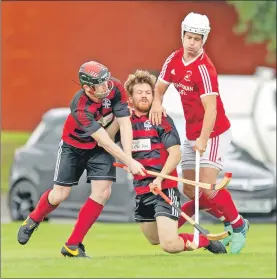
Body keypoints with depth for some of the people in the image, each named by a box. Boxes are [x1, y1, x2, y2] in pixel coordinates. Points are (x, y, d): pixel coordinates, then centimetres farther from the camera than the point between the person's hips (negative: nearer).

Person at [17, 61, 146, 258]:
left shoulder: (115, 89, -25)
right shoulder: (81, 108, -36)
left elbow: (125, 124, -20)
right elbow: (104, 141, -35)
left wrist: (129, 158, -29)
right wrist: (129, 163, -36)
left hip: (99, 149, 4)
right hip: (74, 145, -4)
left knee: (102, 192, -12)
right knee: (60, 195, 0)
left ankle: (73, 246, -4)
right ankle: (33, 221, 35)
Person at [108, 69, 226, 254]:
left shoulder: (160, 120, -5)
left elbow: (176, 153, -11)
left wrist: (160, 178, -24)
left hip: (164, 188, -6)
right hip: (141, 191, 6)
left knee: (169, 244, -17)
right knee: (154, 240, 15)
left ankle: (205, 241, 8)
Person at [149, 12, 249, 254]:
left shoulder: (204, 69, -23)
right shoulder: (174, 60, 0)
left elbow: (211, 109, -28)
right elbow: (159, 87, 9)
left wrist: (203, 140, -38)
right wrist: (157, 104, -14)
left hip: (213, 133, -7)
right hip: (191, 134, 7)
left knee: (208, 186, -17)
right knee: (190, 190, 4)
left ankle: (238, 226, 4)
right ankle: (229, 222, 21)